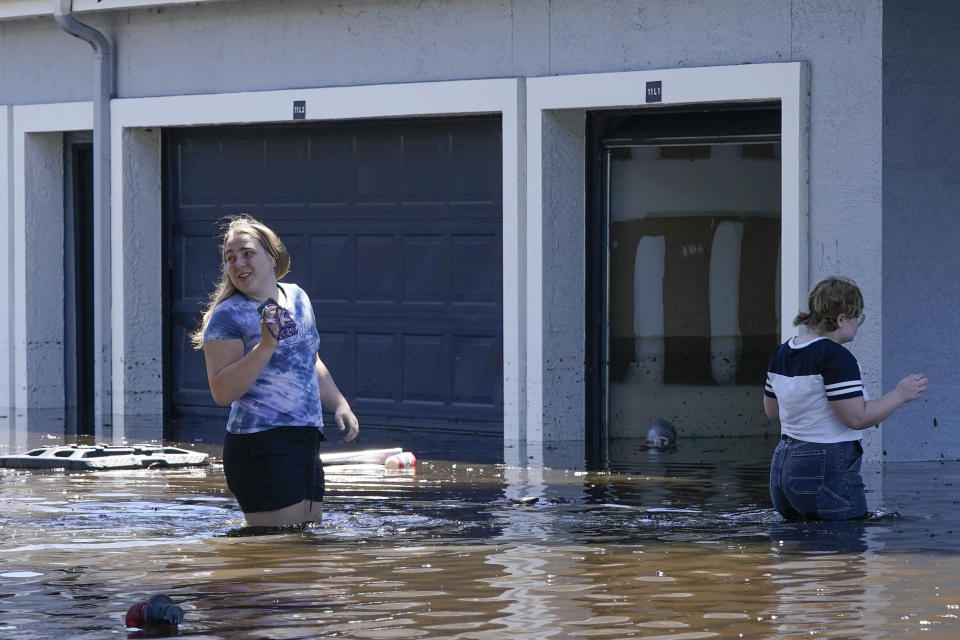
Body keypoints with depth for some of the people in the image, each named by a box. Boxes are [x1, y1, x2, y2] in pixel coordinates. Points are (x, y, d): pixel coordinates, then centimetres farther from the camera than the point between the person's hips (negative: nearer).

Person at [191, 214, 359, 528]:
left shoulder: (297, 298, 13)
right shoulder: (227, 316, -8)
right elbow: (222, 392, -17)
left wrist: (339, 404, 16)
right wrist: (266, 346, -23)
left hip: (306, 443, 8)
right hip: (262, 446, -8)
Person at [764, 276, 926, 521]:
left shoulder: (782, 353, 10)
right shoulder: (836, 357, -16)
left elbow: (772, 410, 21)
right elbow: (857, 417, -19)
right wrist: (900, 395, -7)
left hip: (783, 464, 9)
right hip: (826, 471, -9)